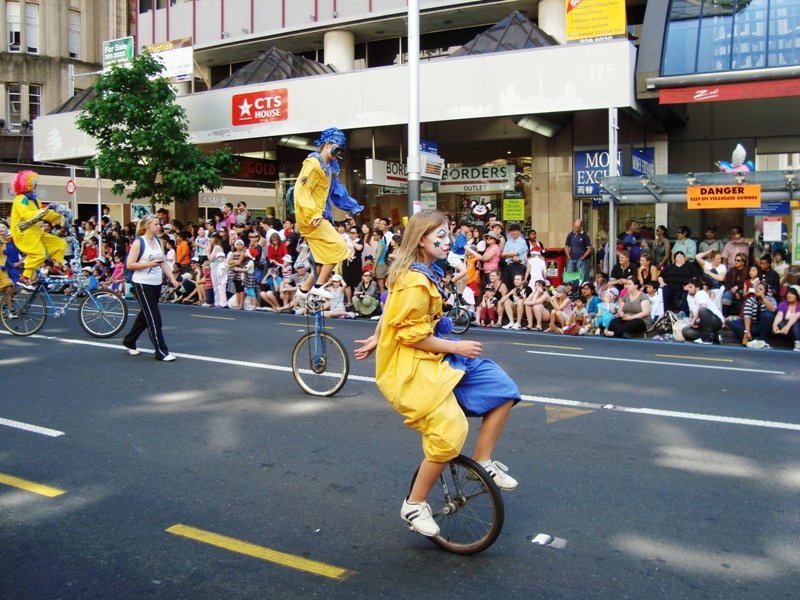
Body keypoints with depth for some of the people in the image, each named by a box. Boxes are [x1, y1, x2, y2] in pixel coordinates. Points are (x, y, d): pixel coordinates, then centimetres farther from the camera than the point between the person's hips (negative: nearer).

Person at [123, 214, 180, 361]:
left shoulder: (158, 241, 10)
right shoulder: (139, 242, -11)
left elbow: (163, 262, 13)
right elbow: (130, 265, -14)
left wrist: (172, 278, 3)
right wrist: (149, 264, -22)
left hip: (156, 284, 8)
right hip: (142, 284, -8)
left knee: (145, 316, 17)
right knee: (154, 319, -8)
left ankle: (129, 342, 35)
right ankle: (161, 352, -4)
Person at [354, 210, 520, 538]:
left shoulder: (424, 273, 10)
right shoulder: (416, 282, -21)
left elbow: (393, 314, 19)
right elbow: (411, 334, -22)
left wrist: (377, 339, 26)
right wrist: (456, 347, -16)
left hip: (433, 357, 10)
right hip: (411, 366, -10)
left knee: (502, 388, 2)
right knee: (449, 434, -16)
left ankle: (482, 462, 12)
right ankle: (415, 505, 4)